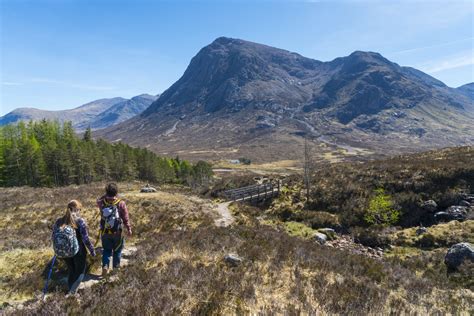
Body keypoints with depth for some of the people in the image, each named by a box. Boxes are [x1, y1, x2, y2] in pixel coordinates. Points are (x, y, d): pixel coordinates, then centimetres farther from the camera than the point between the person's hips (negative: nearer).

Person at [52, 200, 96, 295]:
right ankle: (73, 290, 7)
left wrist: (59, 250, 19)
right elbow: (86, 239, -18)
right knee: (80, 271, 18)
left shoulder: (59, 221, -5)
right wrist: (92, 251, -5)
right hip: (78, 251, -4)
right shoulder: (80, 221, -18)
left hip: (63, 252, 5)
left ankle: (70, 290, 38)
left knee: (70, 270, 27)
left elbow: (54, 237, 2)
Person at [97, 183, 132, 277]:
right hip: (117, 232, -2)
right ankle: (116, 267, 30)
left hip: (105, 232, 2)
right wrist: (129, 229, 0)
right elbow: (126, 218, -12)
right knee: (117, 250, 18)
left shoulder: (102, 203, -11)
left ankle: (105, 266, 6)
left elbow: (98, 201, 17)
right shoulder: (121, 203, -19)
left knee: (106, 250, 20)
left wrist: (106, 195, 4)